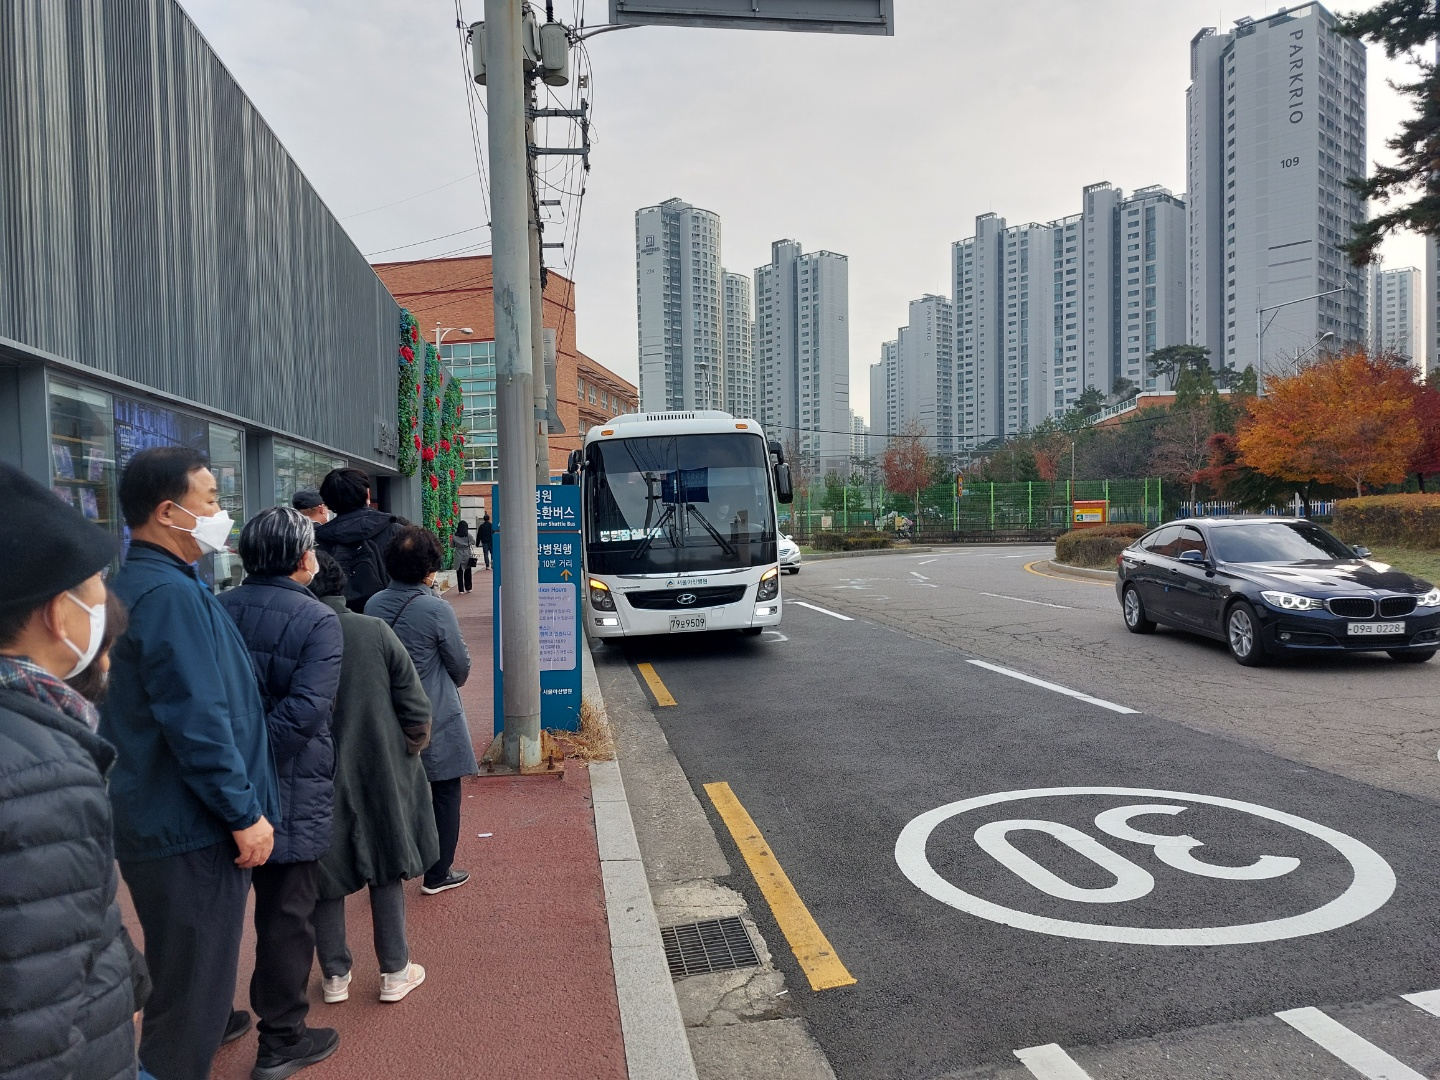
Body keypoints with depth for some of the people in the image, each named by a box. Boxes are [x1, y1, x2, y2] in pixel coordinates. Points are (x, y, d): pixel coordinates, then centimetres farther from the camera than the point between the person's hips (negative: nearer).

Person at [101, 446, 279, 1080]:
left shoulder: (134, 585, 10)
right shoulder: (170, 594, -23)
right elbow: (198, 722, -27)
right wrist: (245, 814, -20)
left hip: (152, 817, 11)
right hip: (191, 827, -11)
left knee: (183, 961, 29)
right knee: (193, 974, 3)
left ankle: (204, 1025, 50)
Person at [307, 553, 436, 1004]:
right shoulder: (376, 632, -12)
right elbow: (416, 708, -9)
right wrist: (411, 751, 8)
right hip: (380, 774, 0)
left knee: (326, 879, 16)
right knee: (386, 870, 15)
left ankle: (335, 976, 29)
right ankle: (395, 972, 24)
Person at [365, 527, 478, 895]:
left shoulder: (373, 605, -5)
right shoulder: (437, 610, -21)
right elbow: (461, 666, -8)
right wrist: (451, 684, 13)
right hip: (436, 720, -5)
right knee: (445, 793, 10)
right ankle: (437, 874, 19)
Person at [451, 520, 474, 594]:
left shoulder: (454, 536, -3)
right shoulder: (469, 536, -6)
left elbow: (451, 547, 5)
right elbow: (472, 545, -2)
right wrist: (473, 554, 9)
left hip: (458, 557, 0)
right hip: (467, 557, 0)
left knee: (459, 573, 5)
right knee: (468, 573, 14)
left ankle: (461, 590, 4)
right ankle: (468, 588, 20)